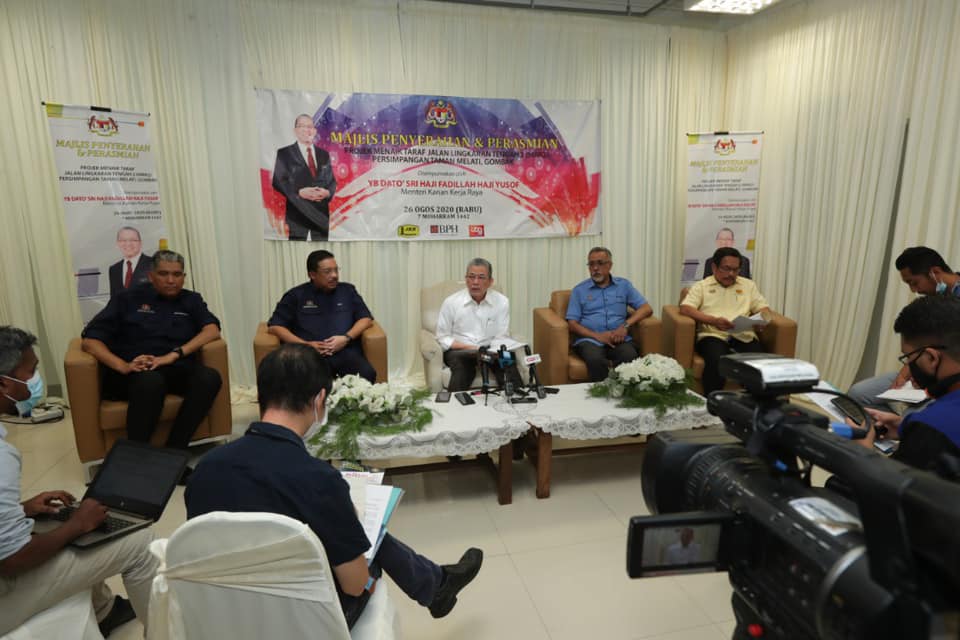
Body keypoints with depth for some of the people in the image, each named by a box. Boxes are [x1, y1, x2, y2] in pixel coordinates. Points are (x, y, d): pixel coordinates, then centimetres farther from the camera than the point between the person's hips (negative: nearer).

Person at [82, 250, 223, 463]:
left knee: (210, 378, -31)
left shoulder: (191, 300, 18)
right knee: (151, 381, -38)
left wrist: (174, 355, -16)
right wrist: (123, 366, -16)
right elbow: (90, 341, 4)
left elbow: (212, 330, -1)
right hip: (134, 373, -2)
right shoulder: (128, 299, 12)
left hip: (176, 369, 2)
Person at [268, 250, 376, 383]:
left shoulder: (347, 290, 20)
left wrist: (347, 337, -5)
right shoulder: (296, 295, 14)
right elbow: (274, 327, 8)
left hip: (346, 352, 2)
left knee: (367, 374, -31)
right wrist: (305, 345, -7)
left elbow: (366, 318, 15)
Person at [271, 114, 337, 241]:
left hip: (321, 211, 4)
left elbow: (332, 181, 17)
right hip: (297, 211, -3)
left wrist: (327, 192, -7)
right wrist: (299, 192, -16)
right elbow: (278, 181, -1)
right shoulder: (284, 153, 5)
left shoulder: (324, 154, 18)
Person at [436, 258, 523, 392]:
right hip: (460, 351, -1)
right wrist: (471, 348, -16)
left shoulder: (502, 302, -1)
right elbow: (443, 337, -1)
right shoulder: (451, 302, -3)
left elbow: (501, 338, -1)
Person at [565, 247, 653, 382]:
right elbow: (572, 324, 4)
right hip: (590, 339, -1)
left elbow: (646, 309, 9)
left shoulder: (624, 285, 17)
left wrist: (625, 325, -9)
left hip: (619, 339, 1)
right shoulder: (579, 290, 13)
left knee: (630, 357, -34)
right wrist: (598, 336, -11)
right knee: (596, 360, -36)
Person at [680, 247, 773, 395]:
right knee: (717, 361, -36)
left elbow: (763, 308, 21)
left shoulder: (748, 285, 27)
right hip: (713, 336, -3)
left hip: (744, 336, 3)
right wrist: (713, 320, -16)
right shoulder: (702, 286, 14)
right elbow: (685, 308, -1)